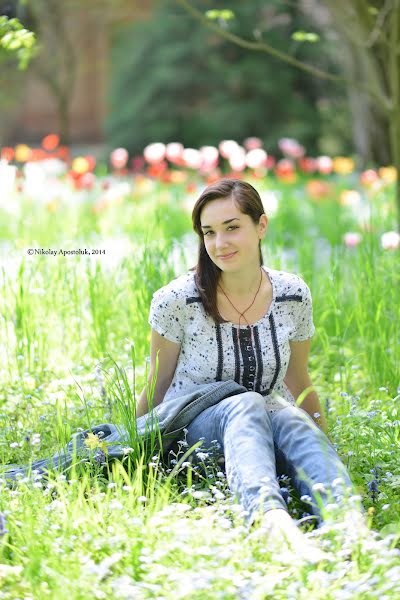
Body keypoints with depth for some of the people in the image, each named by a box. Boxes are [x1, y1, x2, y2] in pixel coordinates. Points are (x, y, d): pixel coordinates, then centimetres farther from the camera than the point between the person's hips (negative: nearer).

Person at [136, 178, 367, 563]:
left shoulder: (293, 296, 0)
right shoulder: (177, 301, -9)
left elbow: (298, 381, 14)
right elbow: (156, 387, 4)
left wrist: (327, 451, 20)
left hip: (264, 422, 3)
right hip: (189, 426, -2)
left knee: (289, 418, -34)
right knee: (247, 406, -37)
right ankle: (271, 519, -66)